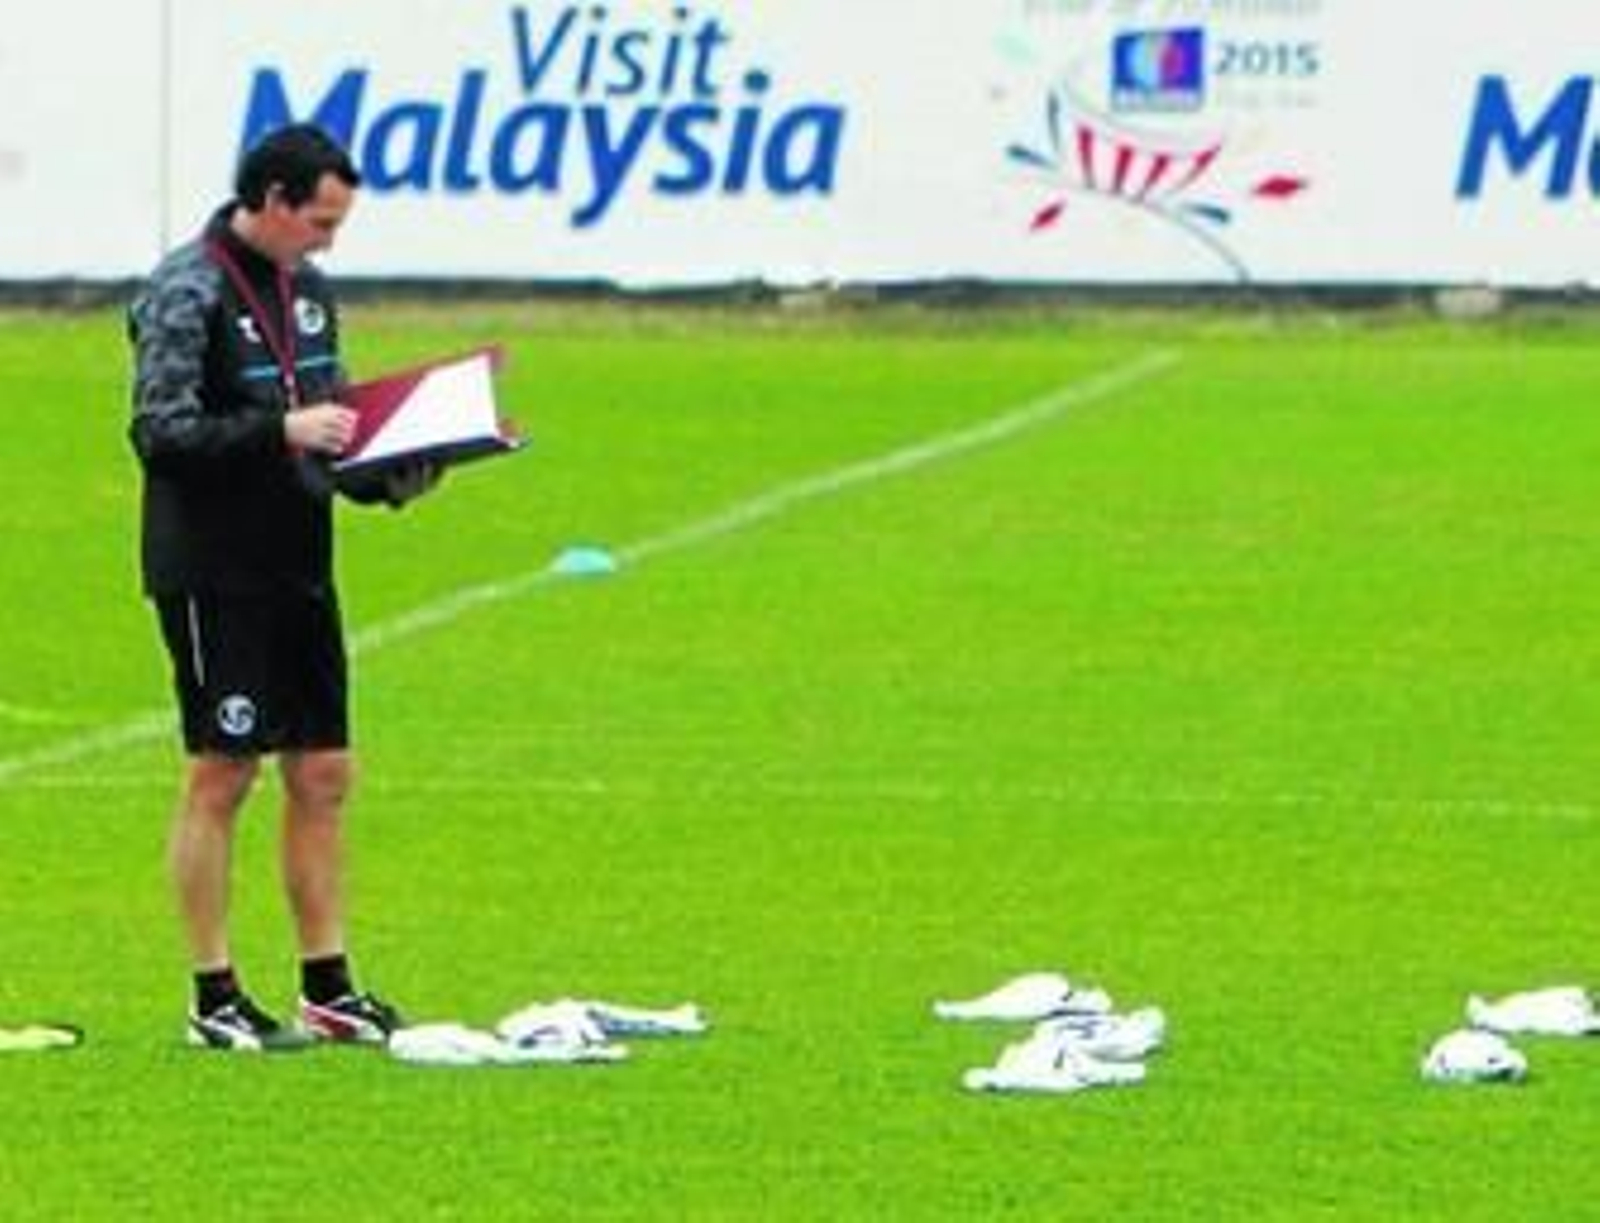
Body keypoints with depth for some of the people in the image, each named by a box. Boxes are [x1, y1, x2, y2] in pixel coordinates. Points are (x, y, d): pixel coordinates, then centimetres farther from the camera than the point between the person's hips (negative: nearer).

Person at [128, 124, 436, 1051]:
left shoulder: (307, 287, 12)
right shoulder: (187, 294, -13)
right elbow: (162, 430, -19)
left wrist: (384, 476, 3)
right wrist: (282, 430, -26)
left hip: (300, 566, 8)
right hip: (213, 577, -8)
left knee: (324, 773, 8)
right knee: (222, 774, -4)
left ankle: (329, 990, 15)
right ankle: (215, 1000, 2)